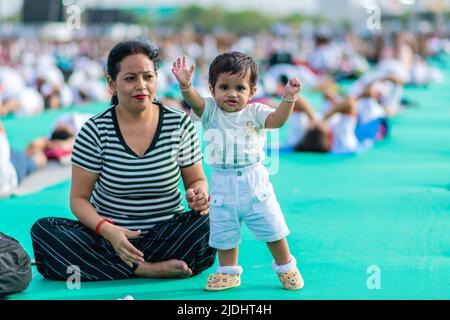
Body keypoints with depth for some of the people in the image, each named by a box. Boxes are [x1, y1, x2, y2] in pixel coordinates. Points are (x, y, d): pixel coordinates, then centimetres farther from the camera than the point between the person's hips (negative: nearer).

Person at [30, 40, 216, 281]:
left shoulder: (179, 124, 0)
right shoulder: (95, 131, -4)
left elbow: (196, 180, 10)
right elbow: (79, 199, -3)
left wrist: (199, 196, -16)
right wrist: (107, 230, -24)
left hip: (167, 233, 0)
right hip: (110, 236, 0)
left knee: (208, 222, -30)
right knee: (43, 230, -25)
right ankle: (147, 270, -26)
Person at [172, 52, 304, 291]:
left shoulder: (254, 112, -3)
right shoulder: (210, 111, -2)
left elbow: (277, 120, -18)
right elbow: (194, 101, -21)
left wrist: (288, 99, -32)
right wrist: (185, 85, -40)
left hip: (254, 183, -1)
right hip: (223, 186, 1)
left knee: (272, 229, 8)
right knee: (224, 233, 12)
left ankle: (286, 267, 27)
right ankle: (228, 272, 31)